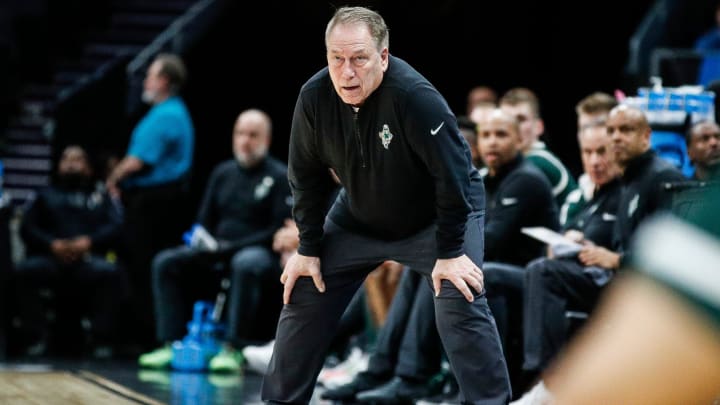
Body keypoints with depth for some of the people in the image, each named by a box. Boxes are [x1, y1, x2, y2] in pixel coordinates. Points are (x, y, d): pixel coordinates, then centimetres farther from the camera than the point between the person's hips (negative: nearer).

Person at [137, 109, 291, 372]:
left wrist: (233, 246, -18)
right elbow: (204, 220, 19)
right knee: (165, 262, -13)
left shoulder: (280, 177, -3)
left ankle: (232, 349, -39)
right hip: (219, 253, 6)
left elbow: (281, 231, -11)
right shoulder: (223, 172, 15)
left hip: (260, 252, -6)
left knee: (245, 265, -41)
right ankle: (170, 345, -19)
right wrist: (205, 242, -6)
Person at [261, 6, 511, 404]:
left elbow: (452, 175, -29)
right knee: (303, 299, 3)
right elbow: (306, 177, -6)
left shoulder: (415, 97, -36)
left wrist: (450, 252, -25)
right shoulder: (314, 97, -21)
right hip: (359, 217, 5)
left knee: (461, 306, -21)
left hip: (436, 215, -5)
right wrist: (308, 248, -4)